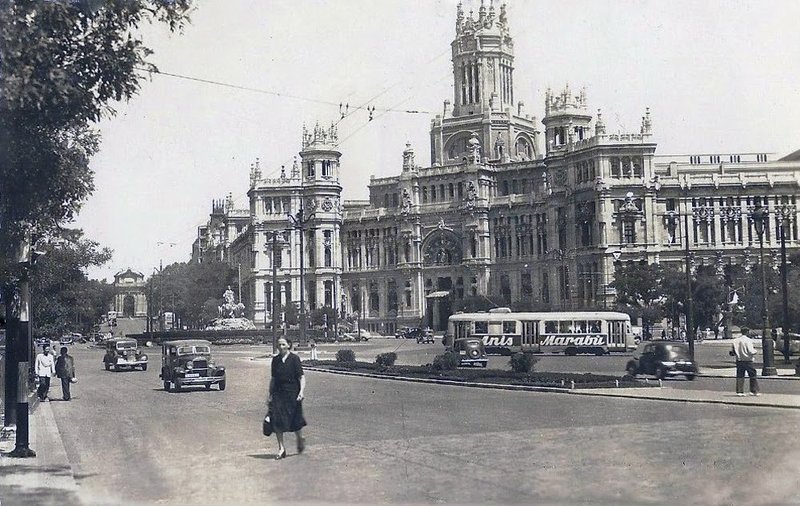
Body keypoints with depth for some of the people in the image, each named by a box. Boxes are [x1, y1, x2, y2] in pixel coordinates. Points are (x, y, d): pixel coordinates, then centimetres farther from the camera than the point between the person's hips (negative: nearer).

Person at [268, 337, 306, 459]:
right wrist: (270, 395, 13)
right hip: (279, 393, 3)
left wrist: (301, 391, -19)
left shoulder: (294, 359, -6)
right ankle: (281, 448, 1)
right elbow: (273, 378, 15)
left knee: (295, 421, 4)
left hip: (292, 393, -3)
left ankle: (300, 439, 35)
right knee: (277, 421, -8)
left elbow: (301, 377, -7)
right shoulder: (275, 360, 7)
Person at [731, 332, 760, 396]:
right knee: (752, 375, 7)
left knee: (740, 376, 7)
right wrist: (755, 350, 4)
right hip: (747, 360, -5)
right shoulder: (748, 340, -12)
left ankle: (739, 391, 5)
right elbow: (751, 351, -16)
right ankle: (754, 391, 8)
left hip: (739, 360, 5)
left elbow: (732, 352, 6)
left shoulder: (735, 340, 4)